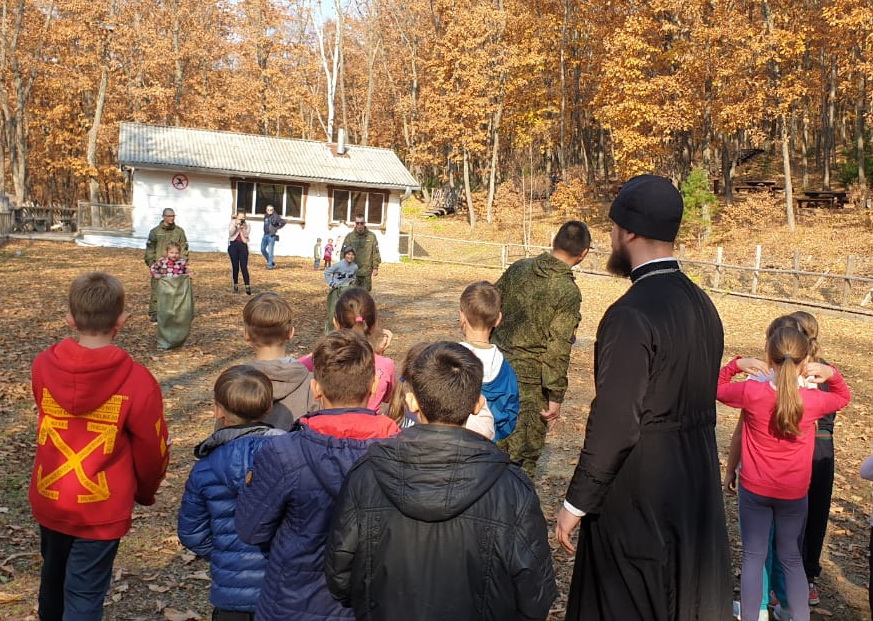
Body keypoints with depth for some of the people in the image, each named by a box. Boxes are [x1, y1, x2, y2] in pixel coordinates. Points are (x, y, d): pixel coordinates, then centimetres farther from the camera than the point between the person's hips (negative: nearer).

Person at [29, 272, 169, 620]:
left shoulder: (43, 366, -10)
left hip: (48, 500, 5)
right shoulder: (137, 381, -22)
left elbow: (50, 425, 7)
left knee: (54, 575, 28)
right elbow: (152, 452, -11)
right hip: (101, 510, -5)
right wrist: (145, 492, 9)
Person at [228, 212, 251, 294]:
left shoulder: (247, 225, 5)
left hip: (243, 246, -1)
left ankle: (248, 287, -13)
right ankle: (236, 286, 13)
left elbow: (246, 235, -6)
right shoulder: (232, 223, 5)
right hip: (233, 245, 1)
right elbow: (230, 233, -8)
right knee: (235, 266, 3)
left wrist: (241, 228, -16)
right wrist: (236, 225, -18)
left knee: (244, 266, -9)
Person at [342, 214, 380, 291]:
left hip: (366, 273, 0)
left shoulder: (371, 236, 1)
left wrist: (375, 267, -1)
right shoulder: (349, 236, 0)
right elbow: (344, 252, 1)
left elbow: (375, 252, 3)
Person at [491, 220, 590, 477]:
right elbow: (557, 351, -17)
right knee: (524, 454, 10)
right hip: (529, 381, -6)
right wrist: (556, 397, -10)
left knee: (495, 444, 22)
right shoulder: (568, 292, -16)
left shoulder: (518, 268, 1)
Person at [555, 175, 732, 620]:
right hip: (696, 487, 8)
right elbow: (699, 401, 9)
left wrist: (576, 503, -14)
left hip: (637, 495, -8)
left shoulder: (631, 315, -23)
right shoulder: (702, 304, 3)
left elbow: (613, 423, -23)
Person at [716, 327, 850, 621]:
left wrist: (736, 365, -3)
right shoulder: (813, 400, -16)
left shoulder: (751, 392, -18)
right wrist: (831, 373, -5)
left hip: (754, 489, -1)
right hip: (793, 494, 1)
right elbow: (843, 396, 9)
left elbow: (716, 387, 2)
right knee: (792, 559, 18)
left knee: (753, 557, 12)